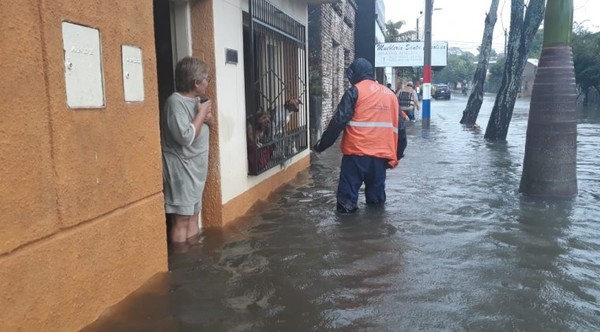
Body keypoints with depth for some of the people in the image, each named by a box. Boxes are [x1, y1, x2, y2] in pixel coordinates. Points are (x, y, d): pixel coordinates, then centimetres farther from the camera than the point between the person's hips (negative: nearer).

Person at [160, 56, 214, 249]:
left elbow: (209, 123, 21)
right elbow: (186, 137, -27)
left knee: (193, 214, 15)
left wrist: (209, 117, -2)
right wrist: (201, 113, -17)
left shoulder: (196, 99, 8)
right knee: (181, 218, -5)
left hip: (197, 166, 9)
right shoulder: (175, 102, -19)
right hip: (181, 167, -9)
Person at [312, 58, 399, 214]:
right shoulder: (390, 94, 15)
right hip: (381, 154, 6)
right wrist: (394, 155, 22)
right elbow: (397, 126, 16)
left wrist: (321, 145, -2)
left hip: (357, 152, -5)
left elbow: (338, 122, -10)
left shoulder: (354, 92, -3)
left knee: (348, 192, 2)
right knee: (376, 191, 16)